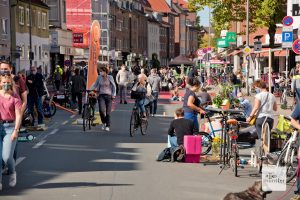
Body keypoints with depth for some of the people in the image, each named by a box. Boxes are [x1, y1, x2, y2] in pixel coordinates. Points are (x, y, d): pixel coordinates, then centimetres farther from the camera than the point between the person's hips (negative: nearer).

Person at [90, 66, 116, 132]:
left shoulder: (110, 77, -3)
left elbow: (114, 86, 4)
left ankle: (107, 126, 14)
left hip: (108, 95, -1)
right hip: (101, 95, 1)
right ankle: (103, 122, 9)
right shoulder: (99, 77, 3)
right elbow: (95, 84, 13)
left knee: (108, 112, 0)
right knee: (101, 110, -17)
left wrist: (113, 94, -2)